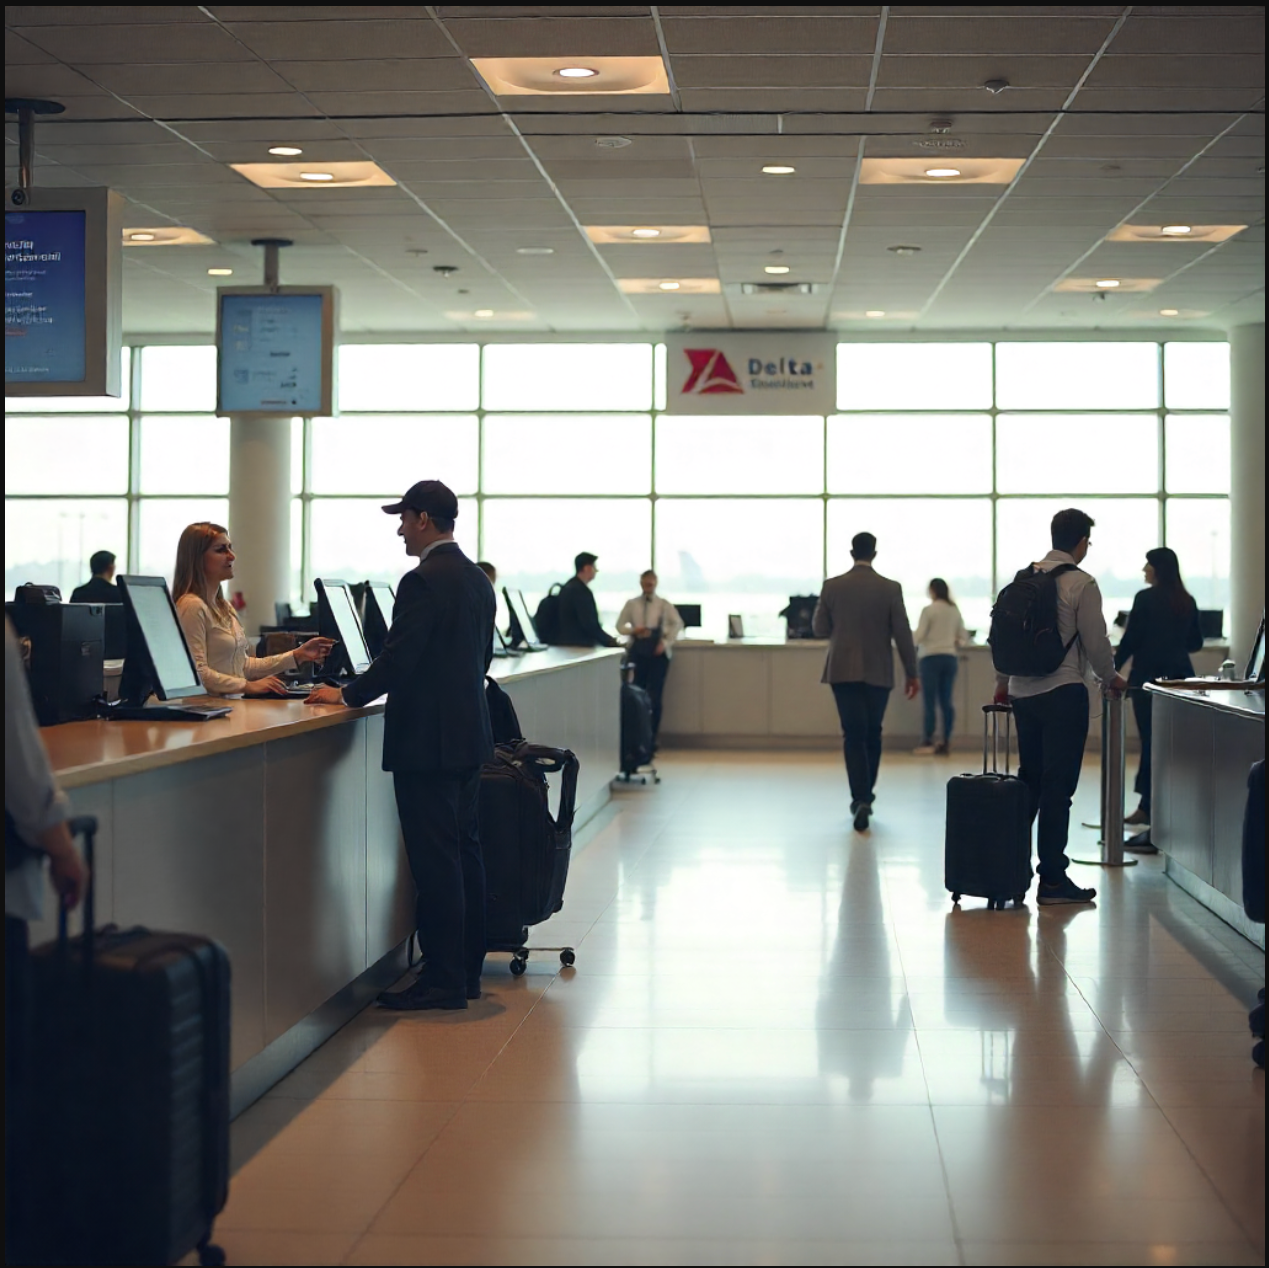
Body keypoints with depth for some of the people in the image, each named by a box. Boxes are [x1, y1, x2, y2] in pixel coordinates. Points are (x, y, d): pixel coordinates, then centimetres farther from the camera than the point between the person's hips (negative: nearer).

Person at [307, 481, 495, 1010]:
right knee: (464, 852, 14)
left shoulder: (423, 581, -16)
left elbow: (398, 658, -20)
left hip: (428, 742, -10)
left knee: (435, 862, -5)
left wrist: (348, 694, -6)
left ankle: (442, 981, -2)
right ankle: (466, 969, 21)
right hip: (469, 734, 10)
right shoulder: (478, 579, 13)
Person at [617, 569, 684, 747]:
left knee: (655, 696, -2)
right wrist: (633, 630, -13)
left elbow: (677, 624, 2)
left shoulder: (664, 604, 3)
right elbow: (620, 625, 7)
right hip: (637, 651, 1)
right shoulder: (631, 604, 6)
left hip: (658, 652, -1)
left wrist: (666, 642, -8)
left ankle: (652, 737, 3)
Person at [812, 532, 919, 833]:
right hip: (878, 672, 0)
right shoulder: (890, 588, -5)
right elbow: (902, 634, -5)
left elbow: (819, 629, 3)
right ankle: (865, 795, 23)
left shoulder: (832, 586, -3)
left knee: (853, 735, 0)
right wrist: (912, 673, 2)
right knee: (872, 735, 15)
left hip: (843, 670, 0)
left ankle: (860, 798, -14)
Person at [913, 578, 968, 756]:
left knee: (929, 701, -4)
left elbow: (918, 637, -11)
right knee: (946, 701, 5)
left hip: (931, 658, -5)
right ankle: (945, 742, 5)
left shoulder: (928, 610, -8)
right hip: (950, 659, 5)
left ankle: (928, 741, -7)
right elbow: (964, 638, 10)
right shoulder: (955, 611, 7)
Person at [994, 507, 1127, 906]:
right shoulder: (1081, 584, -10)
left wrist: (1002, 681, 26)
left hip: (1023, 692, 6)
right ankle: (1052, 880, -1)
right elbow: (1096, 641, -8)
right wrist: (1110, 678, 11)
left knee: (1029, 781, 17)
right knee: (1058, 787, -3)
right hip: (1063, 692, -6)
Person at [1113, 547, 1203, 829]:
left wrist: (1113, 670, -2)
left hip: (1149, 676, -5)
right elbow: (1196, 642, 13)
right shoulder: (1187, 601, 7)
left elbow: (1130, 639, -11)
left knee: (1151, 741, -2)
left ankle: (1148, 807, 1)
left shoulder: (1145, 598, -10)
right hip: (1180, 676, 6)